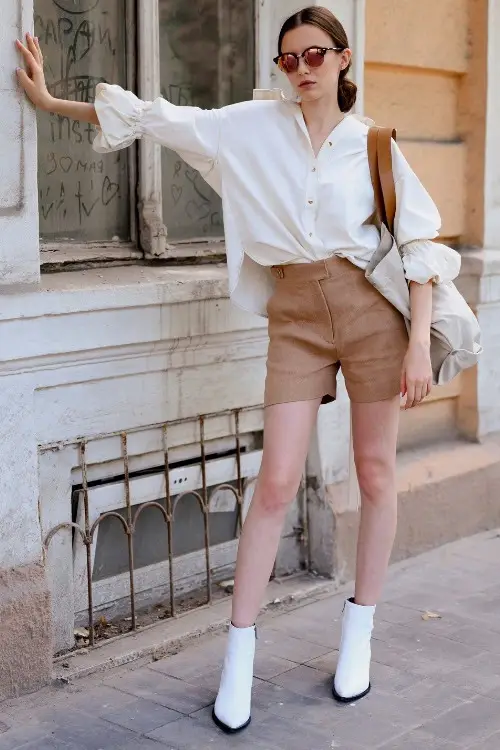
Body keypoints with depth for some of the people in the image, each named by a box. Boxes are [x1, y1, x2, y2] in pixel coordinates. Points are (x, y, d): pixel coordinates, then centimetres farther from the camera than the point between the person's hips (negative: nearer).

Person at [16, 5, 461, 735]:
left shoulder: (371, 144, 3)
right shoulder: (252, 126, 6)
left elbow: (420, 242, 1)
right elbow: (159, 119, 10)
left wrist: (419, 342, -7)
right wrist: (53, 102, 12)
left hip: (371, 306, 0)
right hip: (294, 314, 0)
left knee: (376, 473, 5)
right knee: (277, 483, -4)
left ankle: (359, 630, 22)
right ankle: (239, 655, 5)